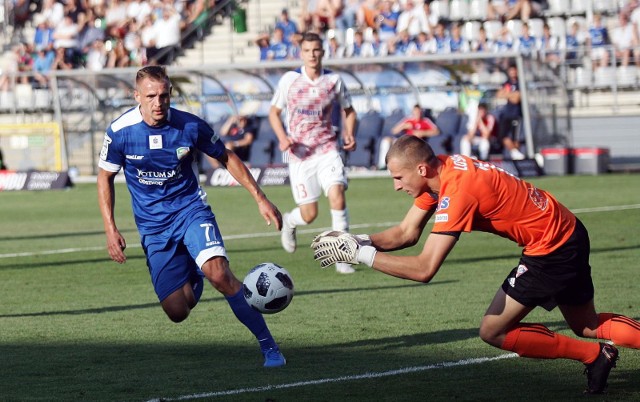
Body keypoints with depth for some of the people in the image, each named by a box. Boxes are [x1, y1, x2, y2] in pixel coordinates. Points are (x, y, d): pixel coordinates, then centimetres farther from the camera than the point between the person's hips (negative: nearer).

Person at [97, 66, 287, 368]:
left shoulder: (190, 126, -12)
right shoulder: (120, 132, -13)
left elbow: (227, 158, 5)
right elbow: (105, 178, 3)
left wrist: (260, 198, 2)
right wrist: (111, 230, -5)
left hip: (191, 210, -1)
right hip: (153, 226, 1)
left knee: (218, 274, -29)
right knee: (177, 311, -4)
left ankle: (268, 345, -20)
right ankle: (192, 279, 36)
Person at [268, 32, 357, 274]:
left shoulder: (334, 80, 0)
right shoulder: (289, 80, -3)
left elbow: (348, 110, 15)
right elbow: (274, 112, 8)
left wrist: (349, 135, -3)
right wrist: (282, 138, -9)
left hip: (327, 149, 1)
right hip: (299, 153, -1)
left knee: (337, 196, -22)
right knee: (309, 214, -2)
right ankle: (289, 222, 37)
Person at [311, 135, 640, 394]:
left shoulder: (457, 190, -30)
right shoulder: (437, 171, -2)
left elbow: (424, 269, -32)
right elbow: (406, 234, 4)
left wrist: (360, 254, -28)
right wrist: (357, 240, -11)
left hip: (550, 247, -9)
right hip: (568, 233, 9)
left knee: (493, 332, -3)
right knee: (588, 326, 23)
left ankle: (595, 356, 3)